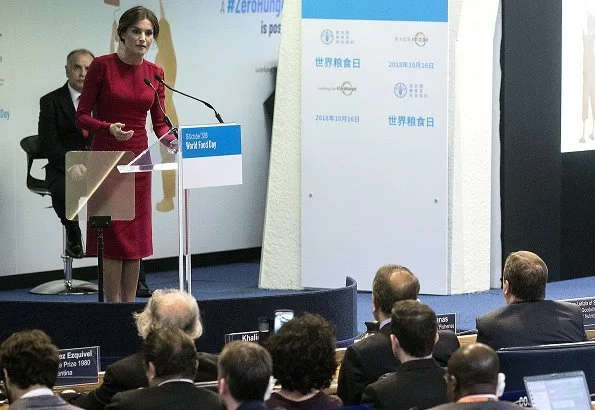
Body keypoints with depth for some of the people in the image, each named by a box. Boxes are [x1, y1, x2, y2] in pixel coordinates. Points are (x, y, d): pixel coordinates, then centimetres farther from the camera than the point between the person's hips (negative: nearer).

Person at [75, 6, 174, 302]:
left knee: (135, 235, 7)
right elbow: (82, 116, -6)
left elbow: (159, 122, 9)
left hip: (138, 159, 5)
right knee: (112, 236, -4)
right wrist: (110, 128, -24)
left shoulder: (154, 73, 6)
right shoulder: (102, 66, -8)